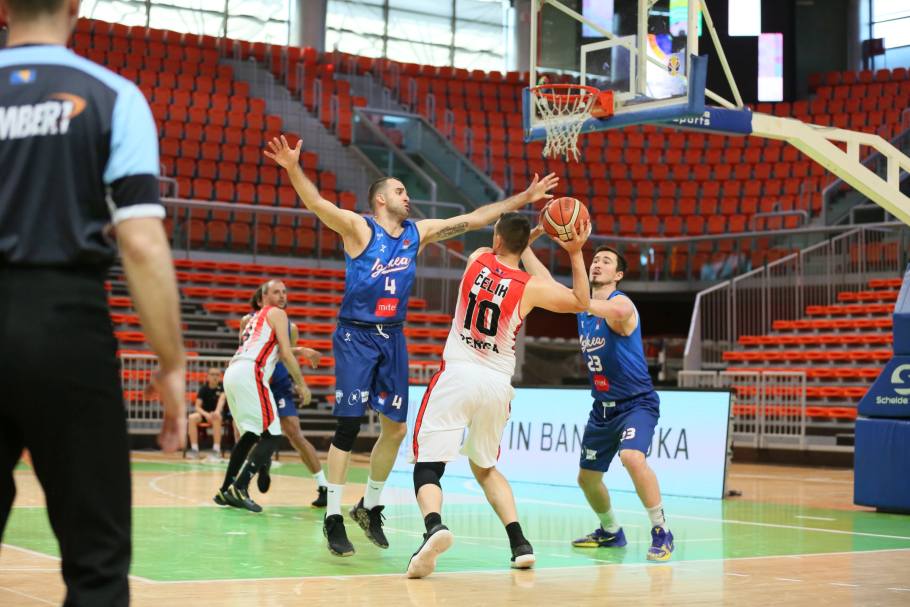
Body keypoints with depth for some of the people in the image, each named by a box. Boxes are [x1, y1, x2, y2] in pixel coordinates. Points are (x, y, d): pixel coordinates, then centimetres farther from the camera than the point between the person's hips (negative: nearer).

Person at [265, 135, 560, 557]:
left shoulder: (418, 233, 9)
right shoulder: (358, 228, -8)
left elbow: (472, 219, 13)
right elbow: (317, 204, -24)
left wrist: (522, 199, 12)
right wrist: (294, 169, -43)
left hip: (393, 337, 6)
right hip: (356, 335, -6)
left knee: (396, 428, 6)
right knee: (348, 426, -9)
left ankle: (370, 507, 24)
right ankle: (333, 518, -2)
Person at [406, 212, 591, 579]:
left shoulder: (476, 259, 2)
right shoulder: (530, 287, -3)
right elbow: (581, 303, 11)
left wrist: (532, 232, 28)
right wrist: (575, 253, 6)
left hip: (458, 374, -2)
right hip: (497, 384, 2)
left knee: (427, 465, -5)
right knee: (485, 468, 24)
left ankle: (434, 525, -36)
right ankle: (520, 543, 12)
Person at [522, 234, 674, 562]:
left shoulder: (623, 304, -17)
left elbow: (613, 311, -42)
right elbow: (544, 283, 5)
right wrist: (524, 246, -5)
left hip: (637, 403, -8)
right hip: (602, 407, 8)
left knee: (632, 458, -33)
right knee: (587, 477, 14)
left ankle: (661, 532, -19)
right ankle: (611, 532, 39)